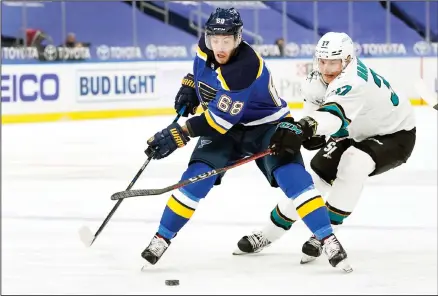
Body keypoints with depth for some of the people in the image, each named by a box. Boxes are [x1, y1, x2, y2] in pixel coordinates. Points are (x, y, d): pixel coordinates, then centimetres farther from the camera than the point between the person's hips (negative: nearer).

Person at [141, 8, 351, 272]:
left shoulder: (245, 69, -34)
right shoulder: (206, 46, -12)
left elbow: (220, 119, -33)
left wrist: (179, 135, -34)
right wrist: (189, 86, 5)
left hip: (267, 125, -5)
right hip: (225, 128, 5)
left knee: (292, 177, -23)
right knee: (196, 178, -11)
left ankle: (329, 240, -17)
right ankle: (161, 239, 0)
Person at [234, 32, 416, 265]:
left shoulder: (353, 80, -38)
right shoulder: (318, 79, -11)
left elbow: (335, 112, -55)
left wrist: (305, 127, -73)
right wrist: (316, 134, -12)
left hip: (395, 135, -8)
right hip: (359, 134, 8)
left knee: (353, 163, -34)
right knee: (317, 174, 2)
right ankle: (269, 233, 16)